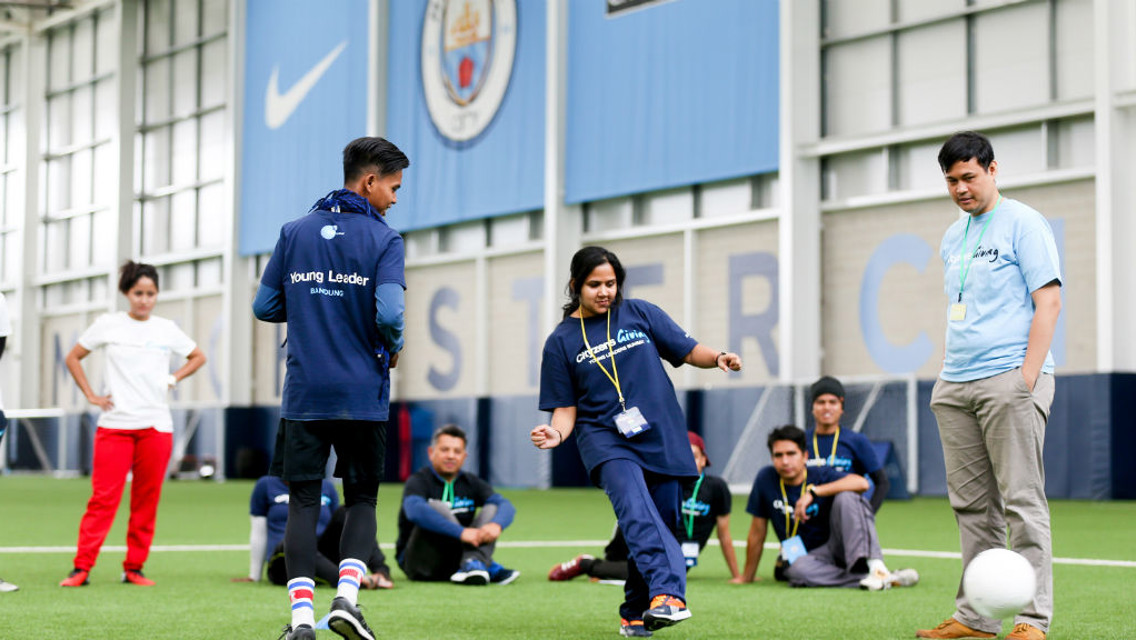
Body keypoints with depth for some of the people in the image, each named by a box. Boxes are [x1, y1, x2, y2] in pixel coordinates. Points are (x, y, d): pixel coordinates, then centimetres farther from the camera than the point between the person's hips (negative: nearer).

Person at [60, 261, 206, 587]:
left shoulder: (167, 329, 8)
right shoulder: (108, 324, 3)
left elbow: (198, 357, 24)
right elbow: (73, 358, 11)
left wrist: (173, 379, 9)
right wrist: (91, 396, 2)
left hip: (156, 426, 2)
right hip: (114, 424, -2)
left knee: (146, 501, 2)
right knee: (103, 498, -9)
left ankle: (134, 568, 10)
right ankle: (81, 568, -7)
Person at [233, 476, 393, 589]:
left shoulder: (327, 487, 19)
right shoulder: (266, 485, 11)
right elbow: (258, 534, 12)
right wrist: (254, 576, 11)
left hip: (324, 559, 3)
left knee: (346, 512, -20)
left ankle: (380, 571, -35)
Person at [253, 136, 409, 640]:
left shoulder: (295, 232, 6)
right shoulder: (383, 240, -6)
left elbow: (265, 306, 7)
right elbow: (389, 314, -19)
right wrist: (393, 349, 2)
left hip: (303, 395, 2)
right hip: (362, 396, -2)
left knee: (303, 503, 5)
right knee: (362, 500, 12)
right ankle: (346, 597, -4)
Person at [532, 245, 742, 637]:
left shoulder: (640, 314, 9)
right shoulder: (561, 341, 5)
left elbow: (687, 350, 11)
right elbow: (566, 407, 6)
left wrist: (717, 358, -10)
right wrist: (557, 433, -16)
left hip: (663, 439, 3)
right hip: (605, 440, -3)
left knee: (663, 524, 4)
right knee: (636, 510, -29)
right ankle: (666, 594, -48)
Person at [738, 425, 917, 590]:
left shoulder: (822, 475, -7)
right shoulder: (766, 479, -2)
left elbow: (861, 483, -28)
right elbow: (757, 533, 5)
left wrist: (813, 492, -32)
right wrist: (747, 578, 9)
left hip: (837, 547, -1)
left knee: (845, 497, -26)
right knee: (798, 568, -37)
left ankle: (875, 565, -44)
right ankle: (887, 580, -39)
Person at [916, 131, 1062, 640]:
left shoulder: (1022, 224, -3)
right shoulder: (952, 237, 19)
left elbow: (1048, 301, -9)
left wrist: (1027, 375, -16)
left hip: (1008, 381, -7)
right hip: (955, 388, 7)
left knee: (1022, 502, -8)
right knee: (972, 506, 8)